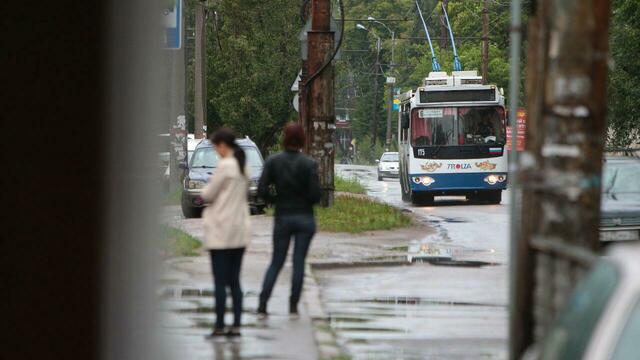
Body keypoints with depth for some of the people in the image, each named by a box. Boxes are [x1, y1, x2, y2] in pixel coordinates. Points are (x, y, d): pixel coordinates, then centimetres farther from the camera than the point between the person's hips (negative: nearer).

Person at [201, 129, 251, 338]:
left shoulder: (225, 166, -14)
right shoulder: (243, 166, 10)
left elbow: (208, 195, -11)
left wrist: (204, 192, 12)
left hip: (221, 231, -8)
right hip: (240, 231, 8)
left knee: (220, 281, -4)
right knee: (234, 281, 9)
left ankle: (219, 326, -3)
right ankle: (236, 325, 7)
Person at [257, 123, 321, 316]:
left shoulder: (273, 161, -4)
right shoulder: (308, 163, -8)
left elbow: (262, 191, -8)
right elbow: (315, 194, -12)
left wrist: (276, 199, 10)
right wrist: (306, 200, 10)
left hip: (282, 218, 1)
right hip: (305, 218, -1)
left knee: (276, 262, 9)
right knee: (299, 262, 6)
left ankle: (262, 305, -2)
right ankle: (293, 306, 7)